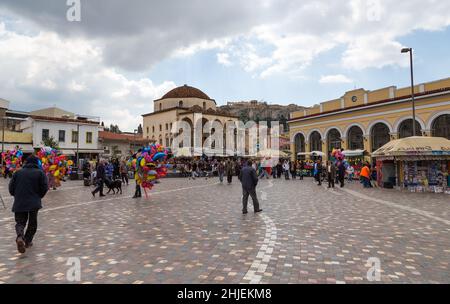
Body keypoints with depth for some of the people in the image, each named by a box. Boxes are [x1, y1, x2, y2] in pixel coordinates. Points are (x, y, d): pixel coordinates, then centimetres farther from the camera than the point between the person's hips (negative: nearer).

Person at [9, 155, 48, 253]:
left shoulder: (18, 172, 8)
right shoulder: (40, 173, -1)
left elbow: (11, 188, 8)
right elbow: (45, 187, -7)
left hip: (19, 203, 2)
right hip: (34, 203, -2)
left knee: (20, 222, 10)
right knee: (32, 223, 15)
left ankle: (20, 237, -18)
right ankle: (27, 241, 18)